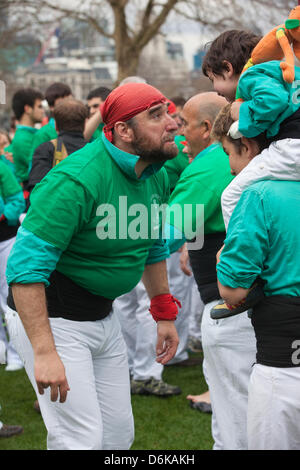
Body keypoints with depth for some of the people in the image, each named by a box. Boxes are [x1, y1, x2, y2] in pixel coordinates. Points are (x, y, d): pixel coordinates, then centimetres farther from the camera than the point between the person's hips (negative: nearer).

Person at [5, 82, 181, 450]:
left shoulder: (155, 176, 1)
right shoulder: (76, 181, -26)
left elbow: (153, 247, 20)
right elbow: (26, 266, -29)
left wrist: (164, 313, 19)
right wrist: (44, 352, -33)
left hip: (102, 316, 9)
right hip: (50, 318, -9)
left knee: (118, 434, 13)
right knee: (81, 440, -10)